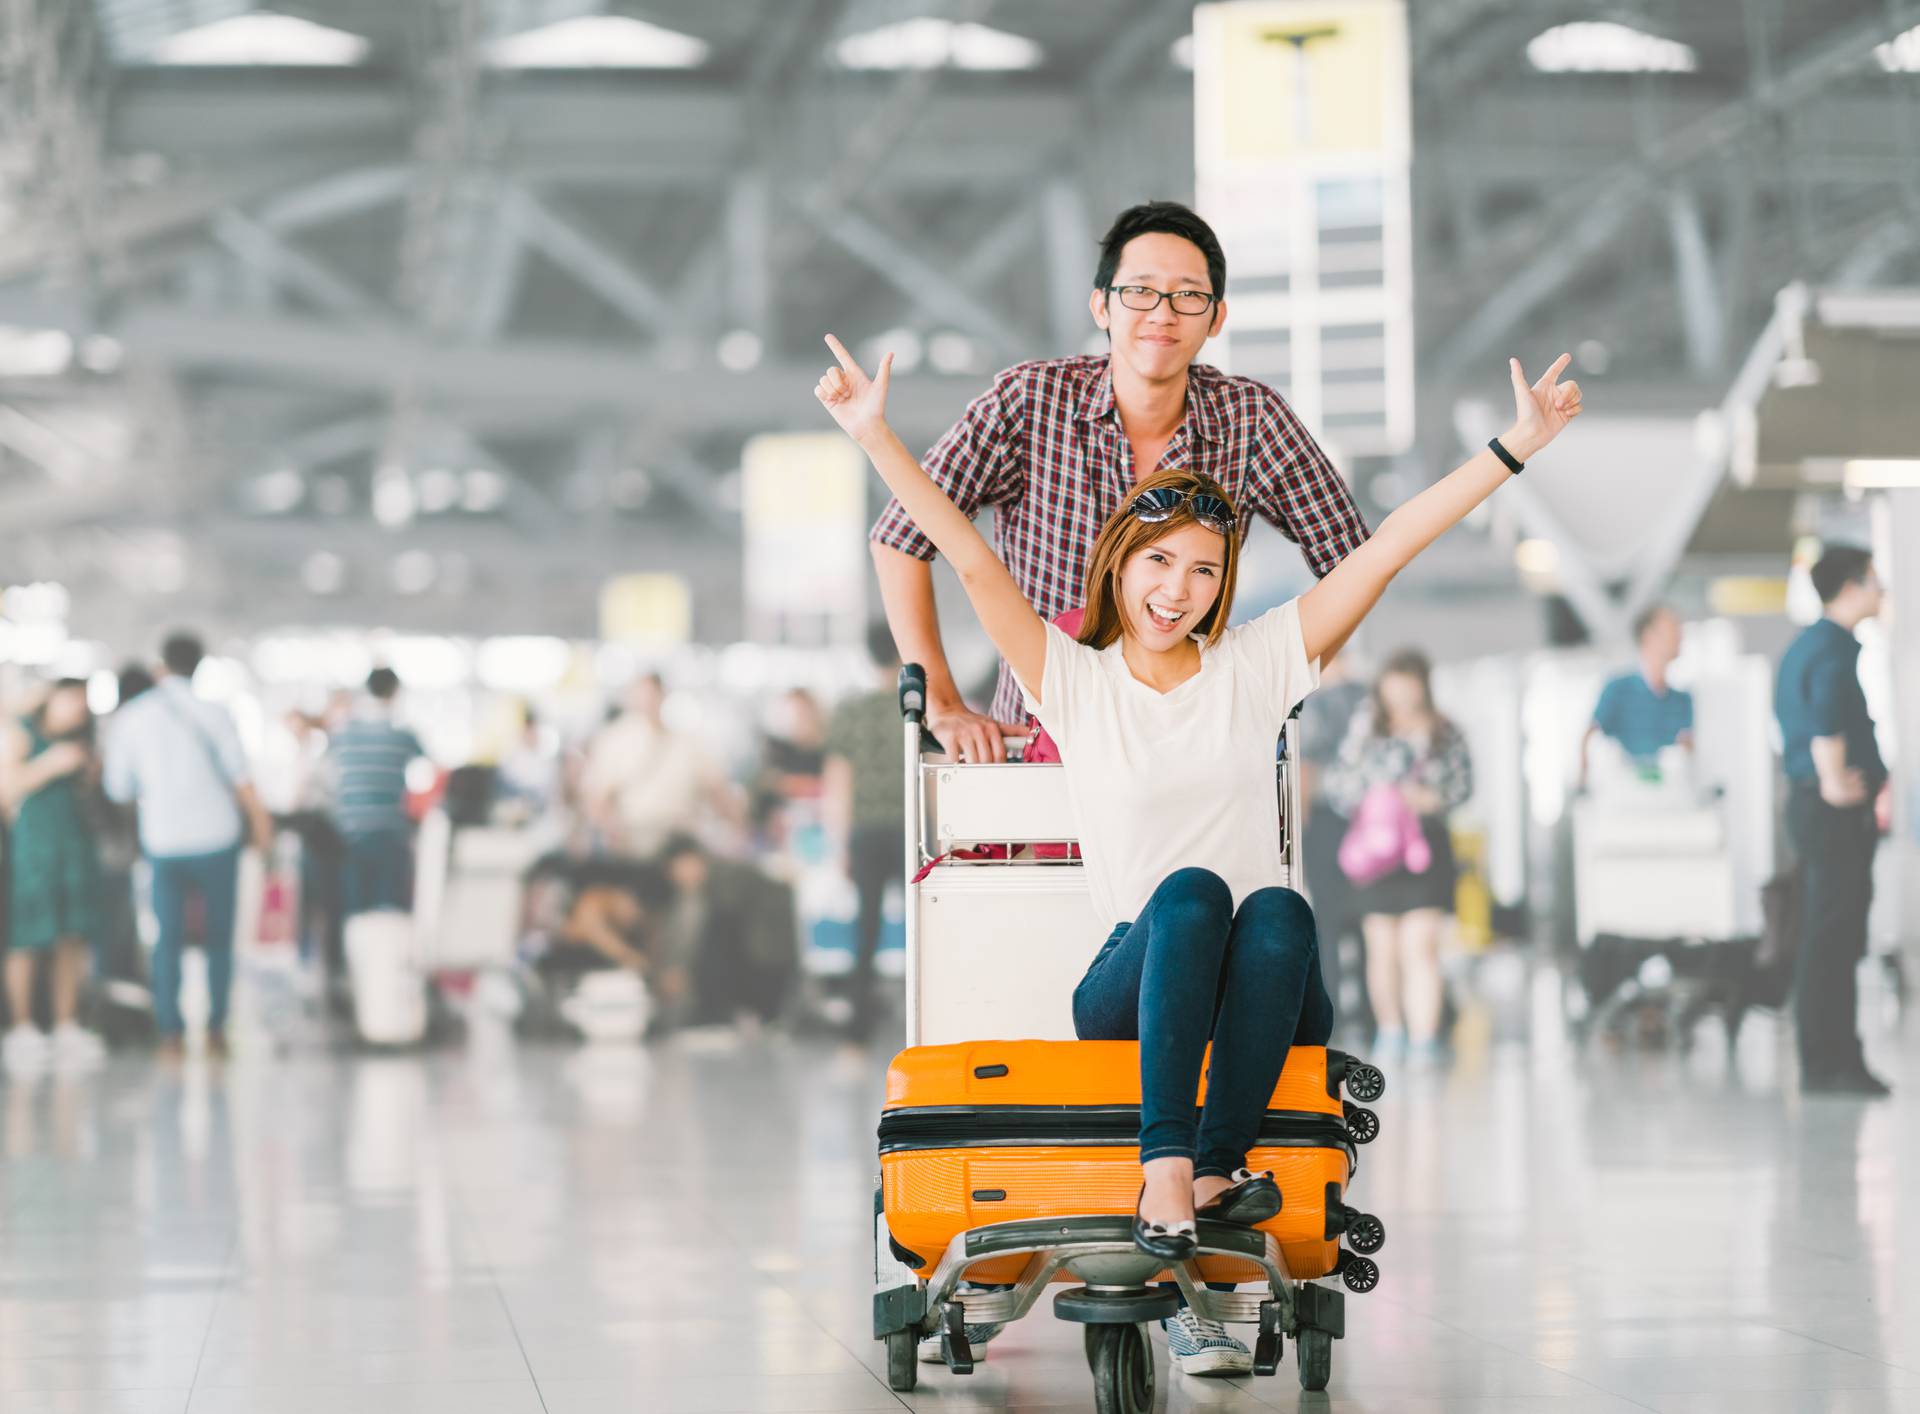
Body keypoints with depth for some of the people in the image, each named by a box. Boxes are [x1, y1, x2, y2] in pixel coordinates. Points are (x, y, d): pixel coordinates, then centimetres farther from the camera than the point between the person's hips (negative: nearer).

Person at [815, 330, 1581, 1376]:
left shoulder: (1254, 666, 12)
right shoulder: (1075, 680, 9)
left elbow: (1387, 549, 7)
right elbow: (971, 560, 0)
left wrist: (1514, 448, 4)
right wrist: (875, 436, -9)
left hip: (1259, 994, 1)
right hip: (1131, 982, -1)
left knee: (1279, 913, -34)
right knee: (1190, 890, -35)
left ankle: (1215, 1173, -40)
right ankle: (1168, 1176, -45)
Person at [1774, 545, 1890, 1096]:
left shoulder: (1805, 644, 17)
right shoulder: (1835, 649, -15)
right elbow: (1825, 723, -28)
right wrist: (1834, 782, -21)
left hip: (1811, 803, 10)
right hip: (1842, 810, -10)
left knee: (1826, 936, 13)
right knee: (1835, 938, -9)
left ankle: (1826, 1058, 17)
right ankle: (1831, 1063, -8)